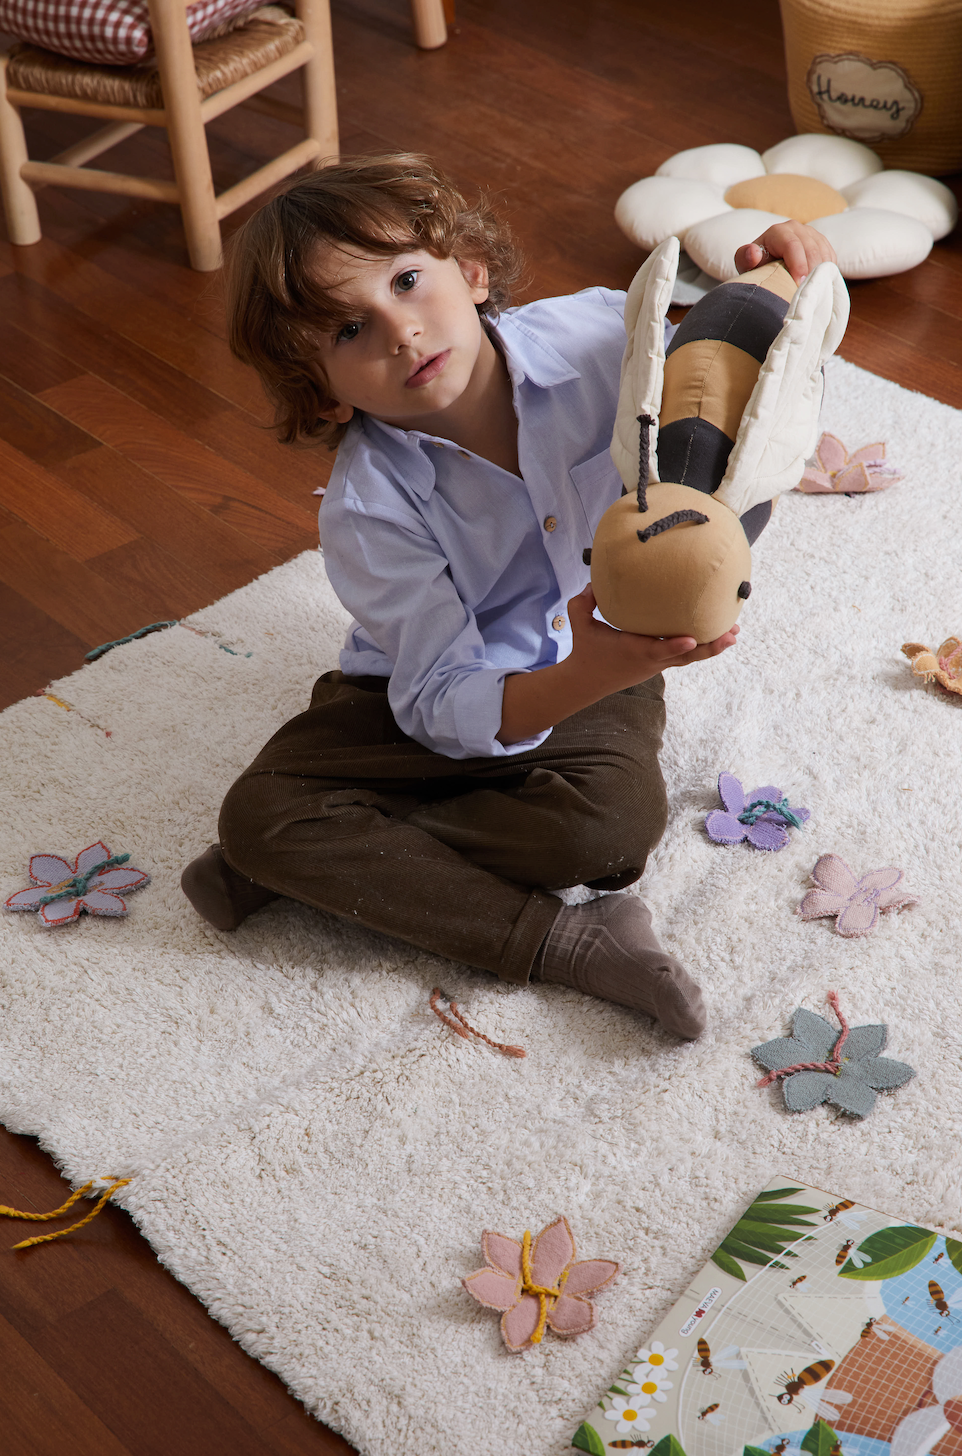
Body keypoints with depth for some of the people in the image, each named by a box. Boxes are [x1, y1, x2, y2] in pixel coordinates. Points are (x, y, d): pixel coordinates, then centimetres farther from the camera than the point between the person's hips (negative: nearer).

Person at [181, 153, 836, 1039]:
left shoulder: (593, 337, -19)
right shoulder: (368, 508, -25)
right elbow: (445, 711, -27)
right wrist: (593, 676, -45)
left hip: (599, 671, 1)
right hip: (437, 689, 0)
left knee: (615, 821, -32)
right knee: (257, 812, -22)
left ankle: (334, 859, -13)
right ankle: (563, 945, -23)